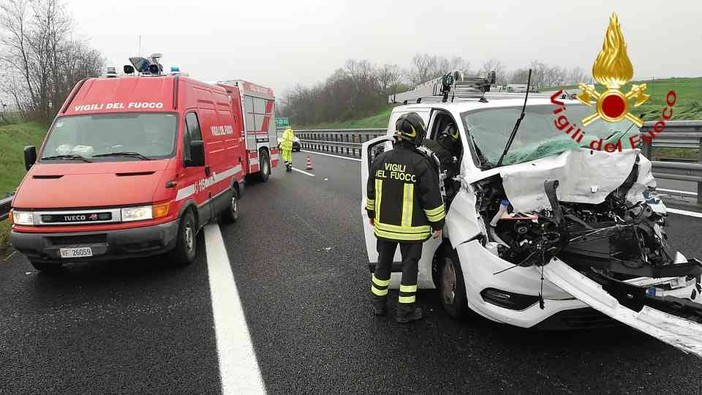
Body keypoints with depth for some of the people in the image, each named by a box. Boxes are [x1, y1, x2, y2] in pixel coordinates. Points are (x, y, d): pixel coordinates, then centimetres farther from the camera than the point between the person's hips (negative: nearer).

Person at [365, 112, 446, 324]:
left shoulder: (380, 160, -1)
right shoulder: (420, 164, -17)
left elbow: (371, 192, 10)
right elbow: (432, 197, -13)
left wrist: (372, 214, 24)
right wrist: (437, 223, -2)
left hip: (384, 225, 5)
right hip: (411, 228, -5)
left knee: (383, 263, 19)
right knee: (409, 266, 9)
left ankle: (378, 304, 32)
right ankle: (405, 311, 17)